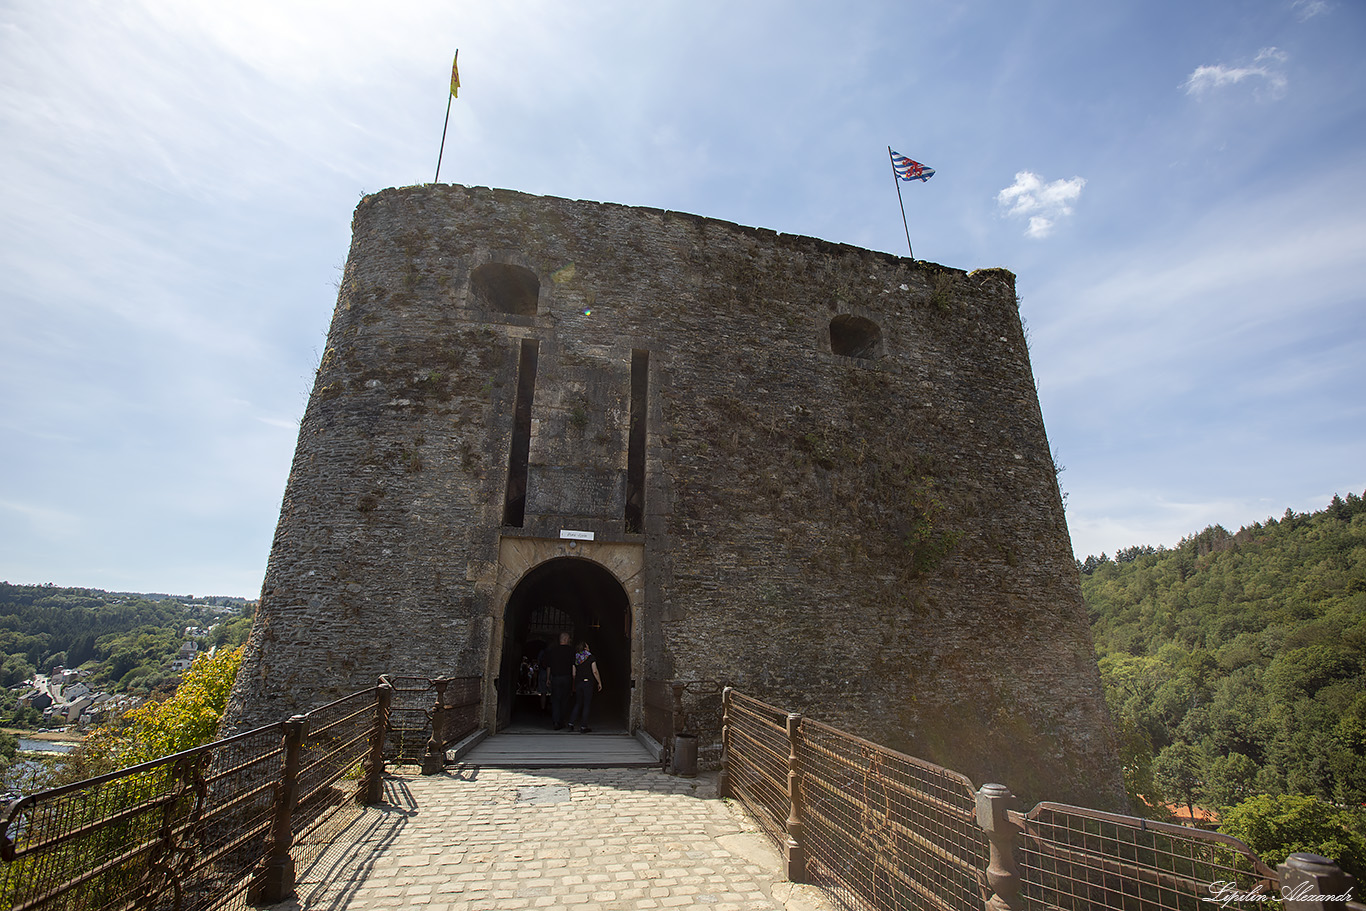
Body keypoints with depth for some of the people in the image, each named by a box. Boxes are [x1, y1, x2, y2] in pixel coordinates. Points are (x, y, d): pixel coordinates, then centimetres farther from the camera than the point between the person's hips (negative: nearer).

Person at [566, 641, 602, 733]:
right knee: (587, 704, 3)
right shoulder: (591, 657, -5)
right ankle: (583, 726, 4)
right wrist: (599, 682, 0)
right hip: (588, 682, -5)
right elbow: (595, 671, -9)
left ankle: (571, 723, 11)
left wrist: (573, 686, 15)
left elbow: (573, 674, 8)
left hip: (578, 683, 5)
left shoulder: (575, 658, 8)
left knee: (579, 703, 17)